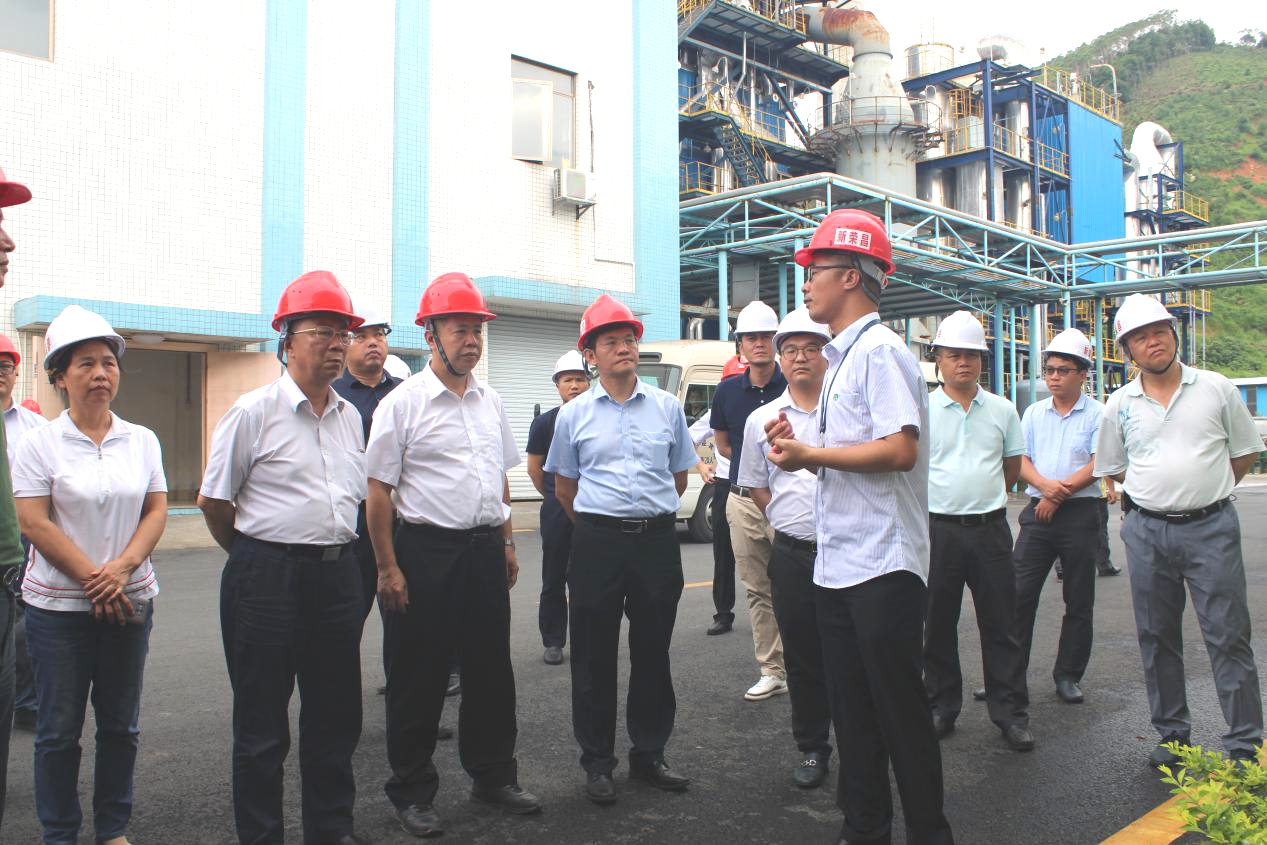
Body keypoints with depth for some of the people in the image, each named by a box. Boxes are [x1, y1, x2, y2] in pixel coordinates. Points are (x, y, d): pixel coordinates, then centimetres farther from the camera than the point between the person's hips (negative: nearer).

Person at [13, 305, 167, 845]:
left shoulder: (142, 440, 5)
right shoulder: (40, 443, -4)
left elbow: (157, 512, 3)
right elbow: (33, 522, -10)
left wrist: (122, 568, -13)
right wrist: (92, 579, -14)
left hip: (129, 601, 3)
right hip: (58, 606, -3)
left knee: (121, 725, 11)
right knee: (59, 730, 7)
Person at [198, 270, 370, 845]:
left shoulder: (350, 416, 10)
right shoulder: (254, 410, -7)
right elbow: (213, 500, -2)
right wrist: (257, 557, 7)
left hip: (338, 573, 6)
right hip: (266, 576, -5)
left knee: (336, 713, 14)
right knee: (261, 722, 6)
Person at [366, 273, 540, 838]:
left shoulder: (490, 402, 11)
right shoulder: (403, 403, -8)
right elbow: (378, 490, -9)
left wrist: (506, 543, 15)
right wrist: (388, 568, -12)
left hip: (486, 551, 6)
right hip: (427, 551, -5)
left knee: (491, 669, 14)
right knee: (419, 679, 5)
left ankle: (493, 775, 31)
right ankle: (412, 793, 21)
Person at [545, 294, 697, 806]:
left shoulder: (667, 407, 6)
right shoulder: (574, 414, 3)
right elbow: (564, 487, 11)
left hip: (658, 538, 1)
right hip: (597, 541, -1)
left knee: (653, 652, 11)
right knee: (594, 657, 5)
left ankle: (649, 754, 26)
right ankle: (597, 763, 18)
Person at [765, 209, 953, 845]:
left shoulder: (880, 350, -12)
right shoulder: (840, 357, 17)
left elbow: (900, 450, -23)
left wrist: (810, 455, -17)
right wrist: (801, 451, 6)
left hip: (883, 565, -9)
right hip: (836, 563, 9)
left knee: (900, 710, 0)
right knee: (850, 710, 15)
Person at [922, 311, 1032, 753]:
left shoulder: (1002, 410, 7)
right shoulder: (922, 409, -1)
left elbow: (1012, 467, 17)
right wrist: (950, 498, 8)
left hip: (990, 528, 1)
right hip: (938, 528, -1)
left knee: (1000, 624, 5)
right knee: (938, 624, 8)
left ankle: (1011, 712, 15)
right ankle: (942, 707, 21)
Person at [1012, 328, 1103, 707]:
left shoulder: (1098, 414, -1)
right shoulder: (1034, 413, 11)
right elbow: (1021, 461, 5)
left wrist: (1061, 493, -13)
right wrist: (1044, 485, -14)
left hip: (1080, 514, -3)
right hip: (1037, 511, 3)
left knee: (1079, 601, 5)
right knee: (1018, 594, -3)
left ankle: (1068, 675, 18)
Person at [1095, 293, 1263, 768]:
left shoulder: (1216, 389, 1)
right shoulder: (1120, 404, 4)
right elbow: (1112, 468, 16)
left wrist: (1205, 492, 8)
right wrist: (1163, 491, 11)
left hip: (1211, 527, -2)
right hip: (1146, 531, 2)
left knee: (1229, 637, -1)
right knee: (1157, 638, 9)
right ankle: (1172, 734, 22)